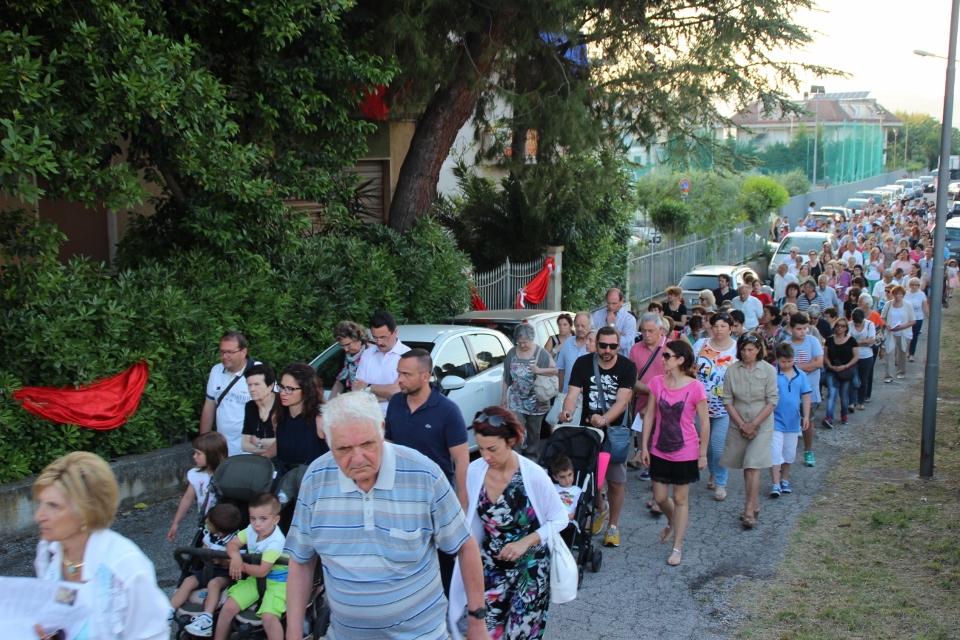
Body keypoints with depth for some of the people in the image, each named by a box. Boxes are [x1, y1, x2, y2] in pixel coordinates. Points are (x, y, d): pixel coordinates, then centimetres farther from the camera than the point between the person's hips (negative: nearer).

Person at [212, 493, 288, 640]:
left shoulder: (275, 542, -26)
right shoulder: (251, 530, -6)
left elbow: (262, 571, -25)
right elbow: (232, 544, 0)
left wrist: (241, 566, -14)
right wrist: (235, 557, -22)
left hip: (277, 581, -7)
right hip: (255, 578, 7)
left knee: (268, 617, -28)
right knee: (228, 607, -4)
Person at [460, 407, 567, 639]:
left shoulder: (533, 475, -21)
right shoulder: (474, 471, -10)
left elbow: (560, 519, -10)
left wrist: (525, 542, -21)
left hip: (530, 568, -3)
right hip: (490, 566, 3)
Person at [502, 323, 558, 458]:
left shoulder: (541, 353, -6)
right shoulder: (512, 353, 2)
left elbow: (555, 370, -3)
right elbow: (507, 377, 8)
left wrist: (539, 370, -18)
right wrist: (504, 396, 9)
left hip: (536, 401, -1)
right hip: (516, 400, 1)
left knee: (534, 431, 12)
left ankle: (532, 454, 27)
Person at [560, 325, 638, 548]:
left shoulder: (627, 367, -11)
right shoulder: (583, 364, -5)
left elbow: (622, 401, -22)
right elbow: (573, 394, -14)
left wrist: (604, 419, -41)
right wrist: (567, 412, -37)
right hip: (588, 429, 2)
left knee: (615, 481, 3)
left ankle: (613, 526, 22)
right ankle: (600, 509, 41)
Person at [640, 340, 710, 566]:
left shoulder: (695, 387, -15)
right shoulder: (657, 383, -4)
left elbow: (704, 423, -9)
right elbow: (649, 415, 3)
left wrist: (703, 454, -6)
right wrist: (644, 446, 3)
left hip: (685, 453, -4)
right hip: (660, 451, 4)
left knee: (680, 499, 8)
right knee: (660, 498, 12)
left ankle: (677, 547, 20)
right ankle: (672, 523, 45)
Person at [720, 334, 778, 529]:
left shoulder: (768, 370, -6)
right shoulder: (732, 370, -3)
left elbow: (772, 402, -7)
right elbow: (728, 401, -2)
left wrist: (753, 424, -12)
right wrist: (742, 425, -9)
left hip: (762, 425, -2)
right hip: (738, 425, 3)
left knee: (752, 466, -11)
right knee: (746, 467, 9)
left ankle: (749, 511, -9)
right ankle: (755, 506, 23)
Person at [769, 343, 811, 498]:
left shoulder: (801, 375, -1)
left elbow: (805, 396, 5)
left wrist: (806, 417, 3)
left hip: (793, 421, 4)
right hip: (776, 421, -4)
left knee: (789, 453, 15)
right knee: (775, 452, -6)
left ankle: (785, 480, 31)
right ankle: (775, 484, -2)